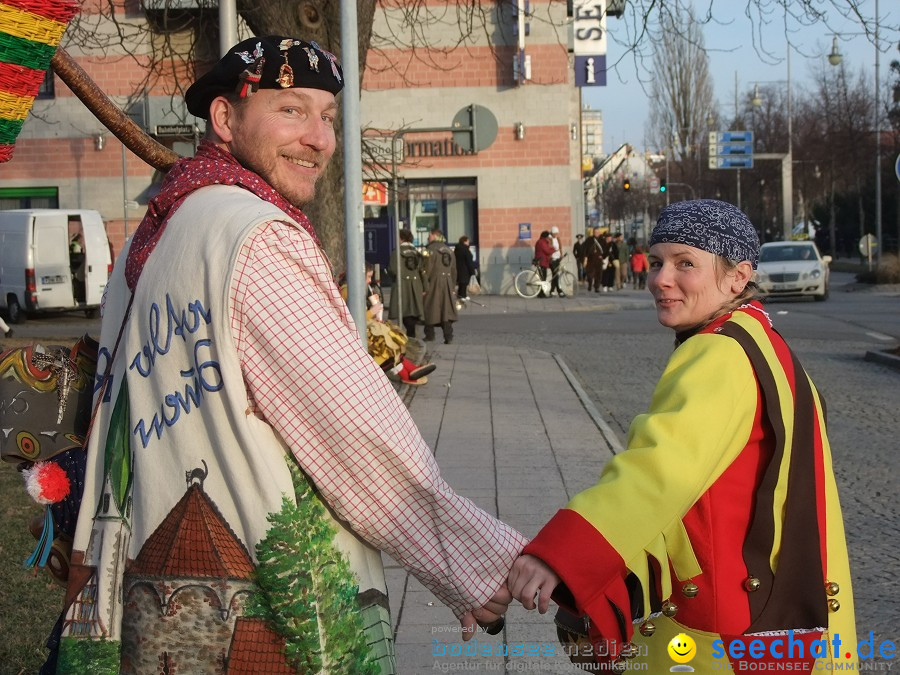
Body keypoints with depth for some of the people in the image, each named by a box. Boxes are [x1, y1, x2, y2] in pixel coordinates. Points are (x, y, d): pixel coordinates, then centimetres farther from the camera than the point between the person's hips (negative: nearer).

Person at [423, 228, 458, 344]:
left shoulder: (430, 250, -9)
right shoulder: (449, 250, 12)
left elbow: (427, 270, -14)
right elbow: (454, 270, 14)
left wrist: (425, 287, -12)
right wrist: (453, 287, 19)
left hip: (433, 284, -5)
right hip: (447, 285, 5)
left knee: (430, 309, 7)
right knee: (447, 310, 5)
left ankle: (430, 335, 14)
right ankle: (448, 336, -4)